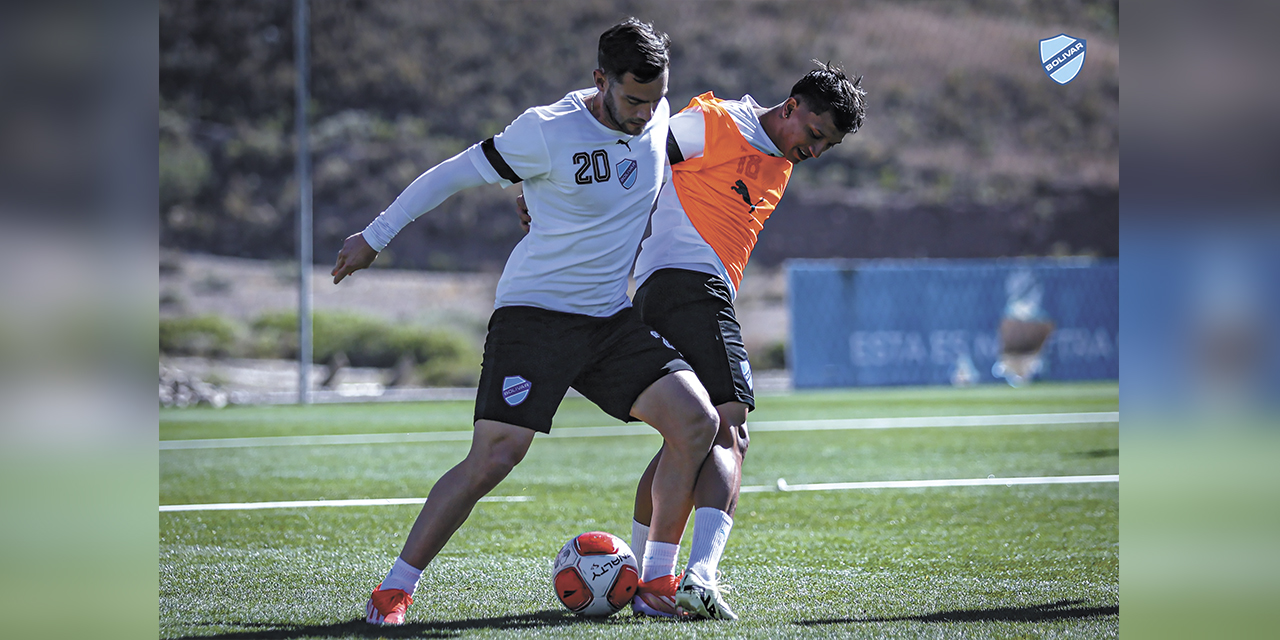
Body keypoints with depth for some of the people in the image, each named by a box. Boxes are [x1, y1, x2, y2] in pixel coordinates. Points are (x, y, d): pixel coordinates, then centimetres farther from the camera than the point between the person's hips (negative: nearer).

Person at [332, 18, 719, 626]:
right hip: (534, 312, -6)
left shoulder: (658, 118, 2)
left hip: (612, 318, 6)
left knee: (696, 421, -12)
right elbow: (454, 172, -5)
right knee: (493, 458, -17)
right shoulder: (547, 131, -15)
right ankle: (395, 588, -4)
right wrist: (374, 237, -2)